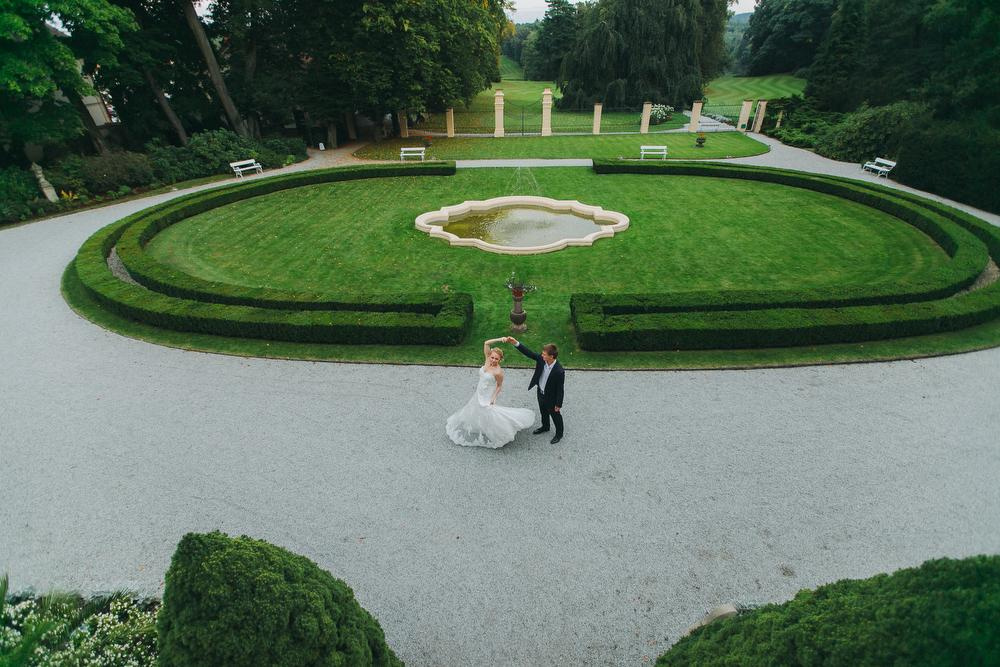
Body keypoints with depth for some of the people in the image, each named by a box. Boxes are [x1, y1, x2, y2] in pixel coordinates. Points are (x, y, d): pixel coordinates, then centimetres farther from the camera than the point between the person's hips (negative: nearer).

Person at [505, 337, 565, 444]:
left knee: (555, 415, 20)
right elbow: (528, 353, -16)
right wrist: (515, 343, -28)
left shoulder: (559, 371, -37)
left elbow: (560, 389, -26)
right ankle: (545, 427, 59)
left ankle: (559, 434, 46)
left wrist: (558, 404, -15)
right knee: (543, 412, 31)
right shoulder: (541, 359, -21)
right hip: (540, 393, 6)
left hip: (551, 398, -6)